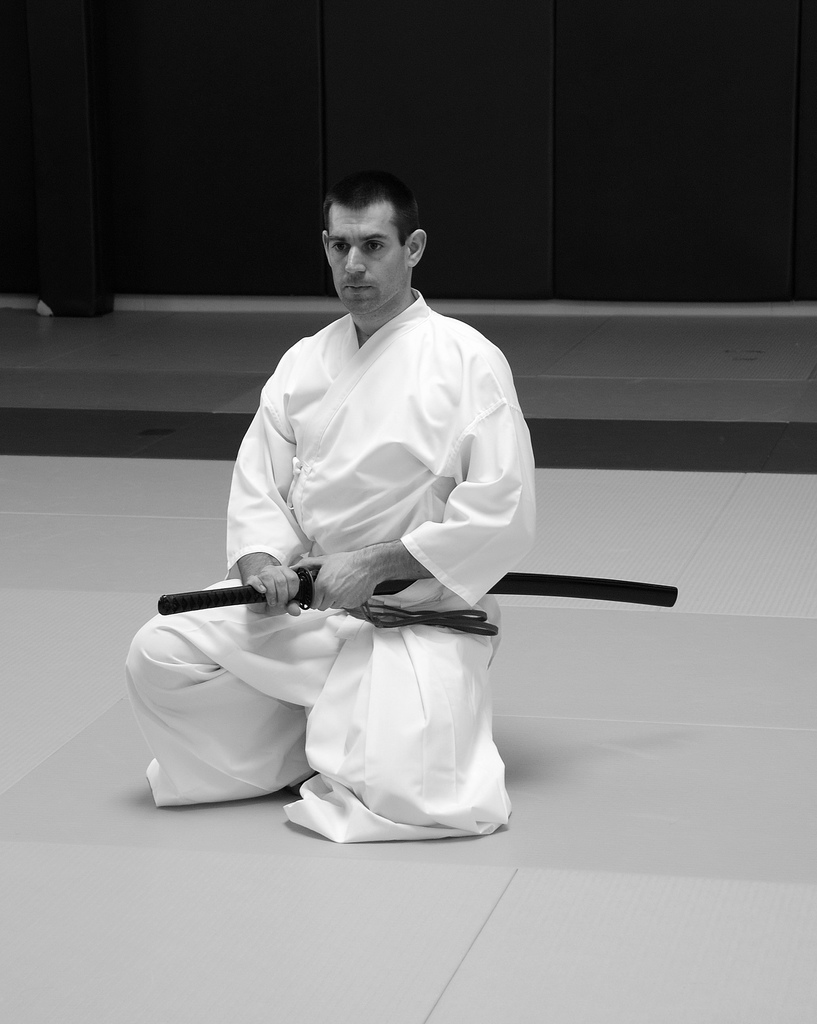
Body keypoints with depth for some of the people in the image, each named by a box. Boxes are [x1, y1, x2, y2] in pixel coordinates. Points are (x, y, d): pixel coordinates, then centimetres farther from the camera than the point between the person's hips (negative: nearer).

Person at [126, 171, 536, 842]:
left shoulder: (468, 360, -10)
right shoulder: (303, 363, 9)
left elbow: (502, 516, -15)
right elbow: (258, 486, 10)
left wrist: (372, 564, -18)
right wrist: (263, 564, -13)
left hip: (423, 616, -5)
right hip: (305, 606, 5)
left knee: (414, 790, -26)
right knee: (160, 656, -13)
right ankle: (304, 752, 7)